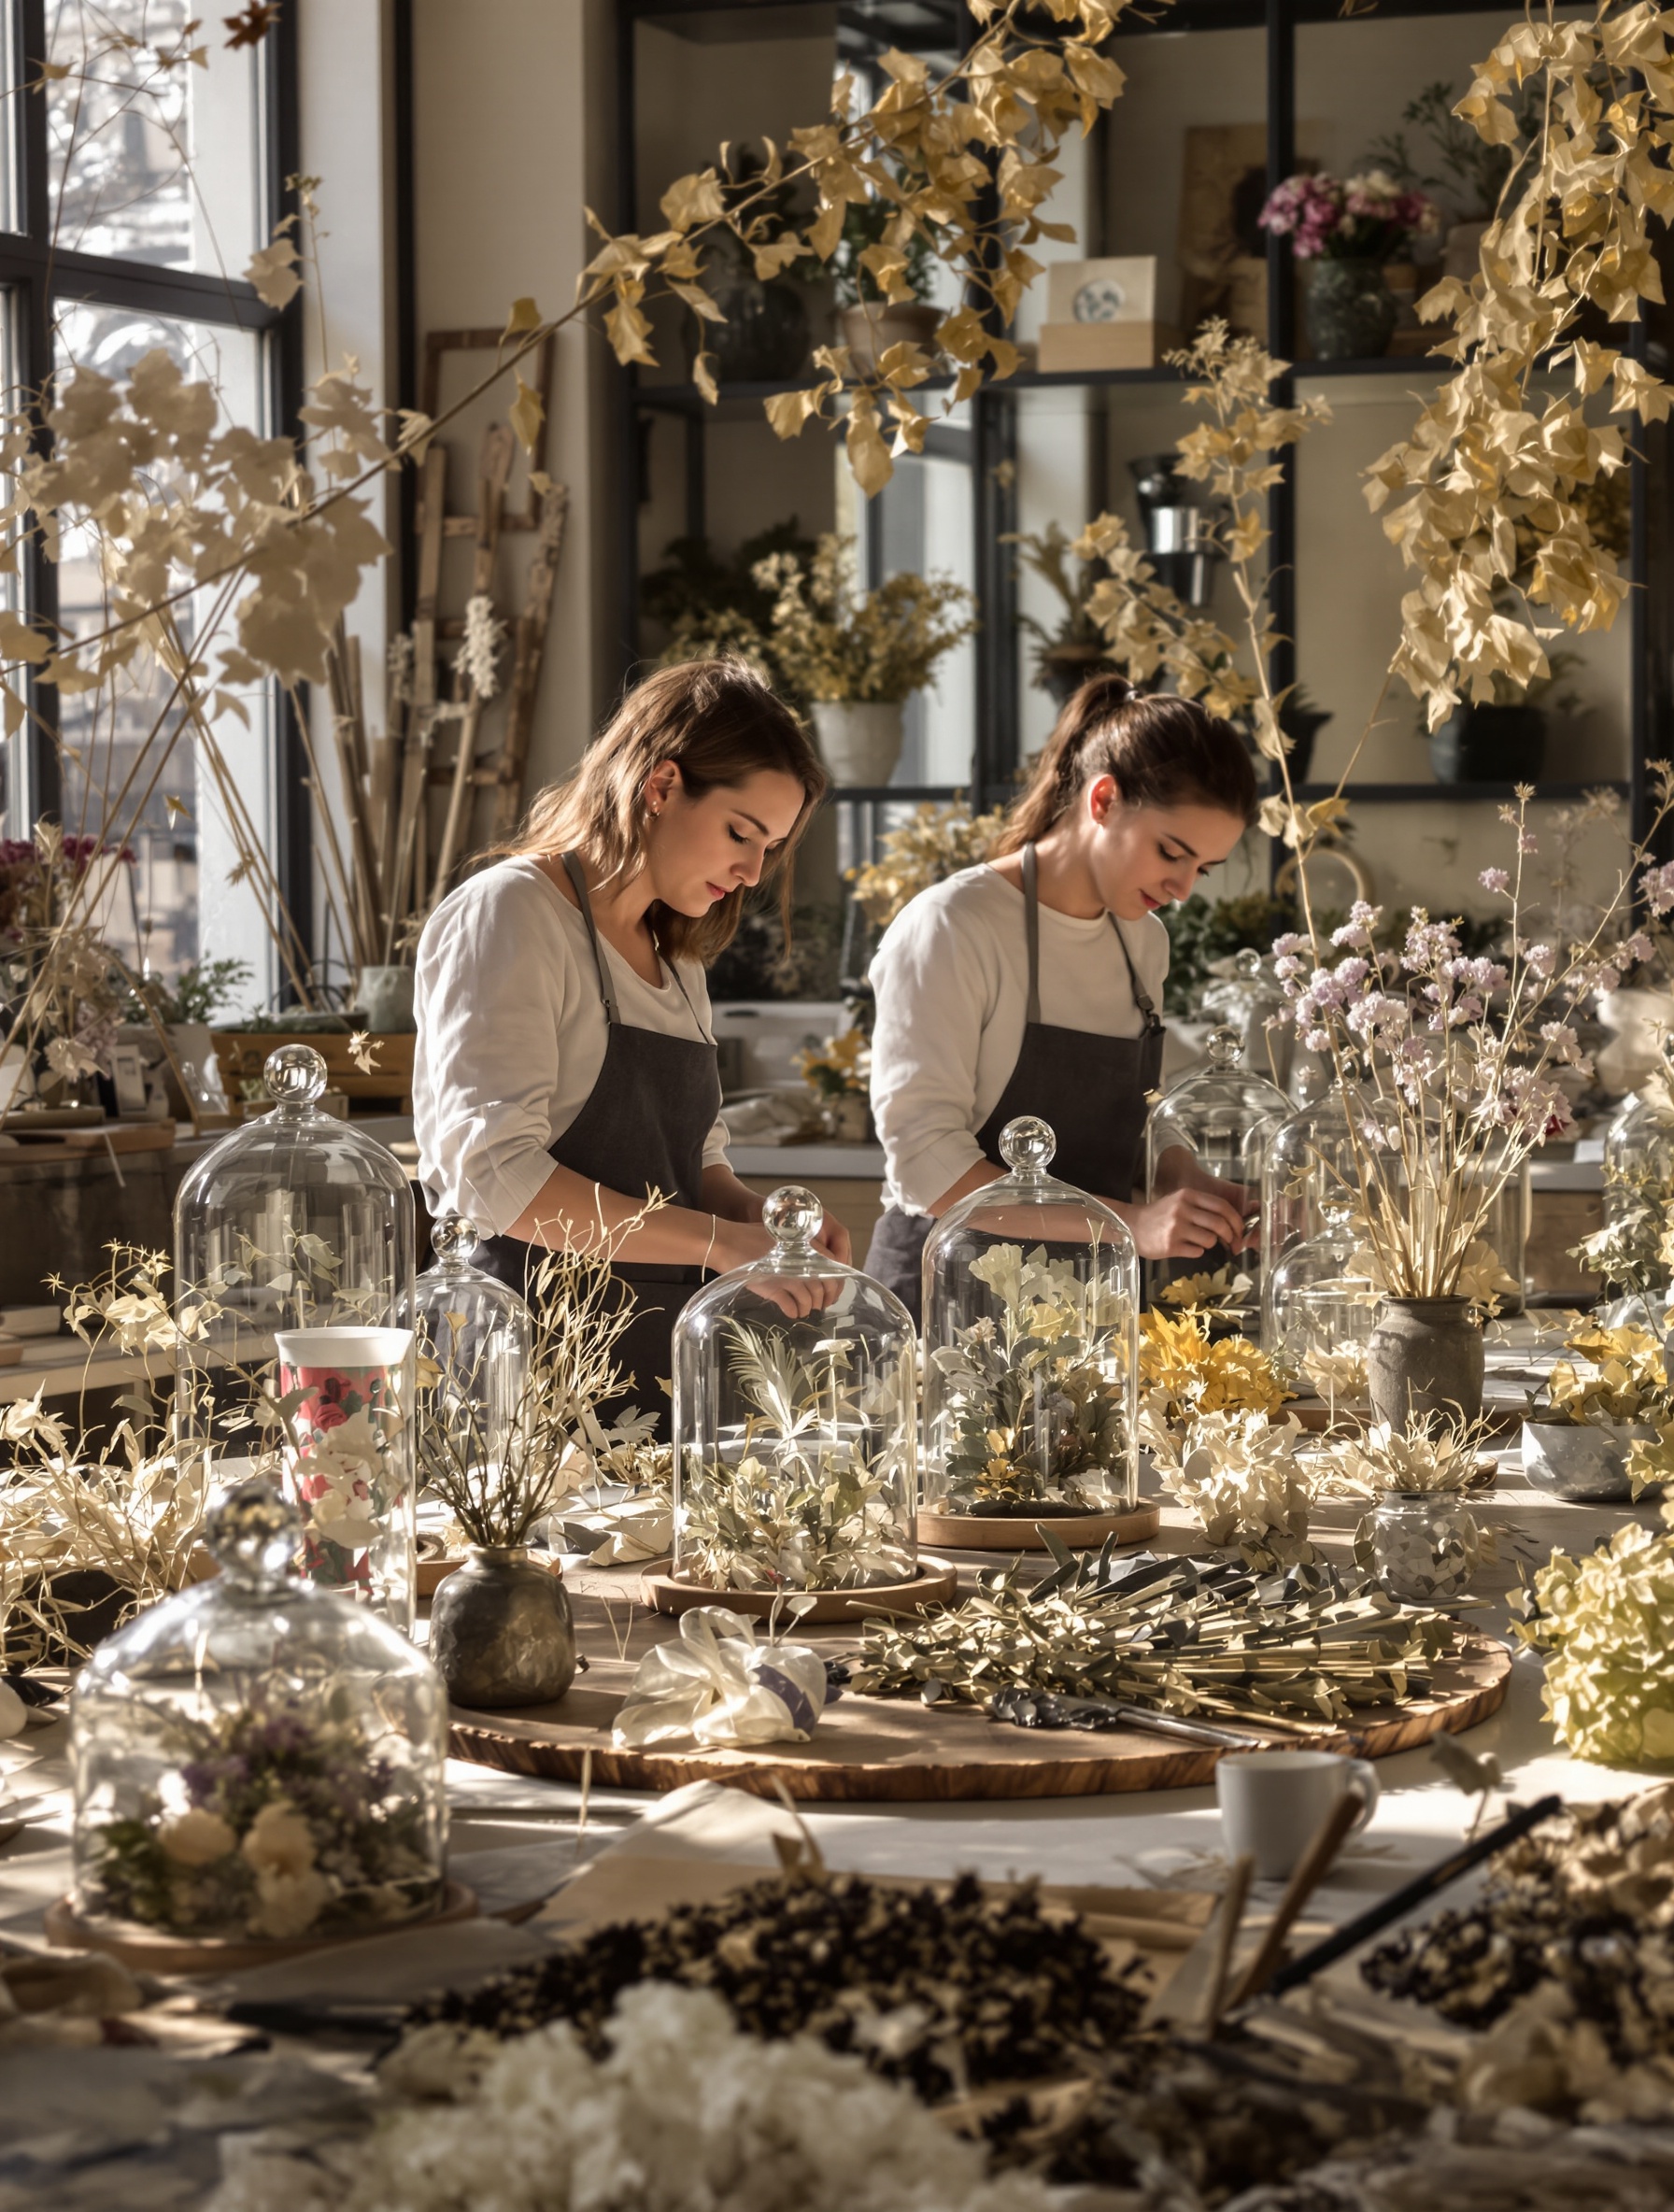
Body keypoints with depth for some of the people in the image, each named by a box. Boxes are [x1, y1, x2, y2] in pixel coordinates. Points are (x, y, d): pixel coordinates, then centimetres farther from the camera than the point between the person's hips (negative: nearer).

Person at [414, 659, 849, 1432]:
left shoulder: (675, 956, 21)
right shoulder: (509, 915, -6)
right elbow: (494, 1173, -17)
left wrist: (759, 1218, 2)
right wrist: (720, 1240, -21)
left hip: (660, 1363, 8)